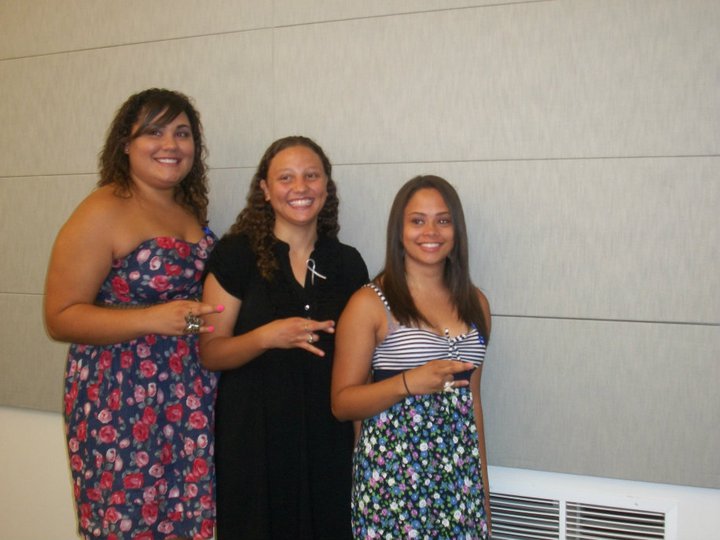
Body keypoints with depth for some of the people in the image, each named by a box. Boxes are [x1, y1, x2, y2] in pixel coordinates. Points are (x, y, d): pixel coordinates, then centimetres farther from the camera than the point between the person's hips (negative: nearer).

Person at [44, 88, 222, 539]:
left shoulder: (192, 210, 10)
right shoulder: (103, 213, -11)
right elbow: (60, 317, -13)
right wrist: (153, 320, -24)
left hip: (193, 404, 6)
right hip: (122, 404, -6)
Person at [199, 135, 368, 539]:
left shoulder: (347, 263, 5)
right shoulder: (237, 255, -5)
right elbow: (210, 352, -6)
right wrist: (267, 337, -24)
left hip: (328, 436, 3)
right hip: (254, 436, -3)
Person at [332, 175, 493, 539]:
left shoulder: (475, 304, 8)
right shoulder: (370, 303, -7)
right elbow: (342, 403, -6)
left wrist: (483, 487, 15)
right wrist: (408, 383, -22)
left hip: (460, 473, 4)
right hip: (391, 472, -4)